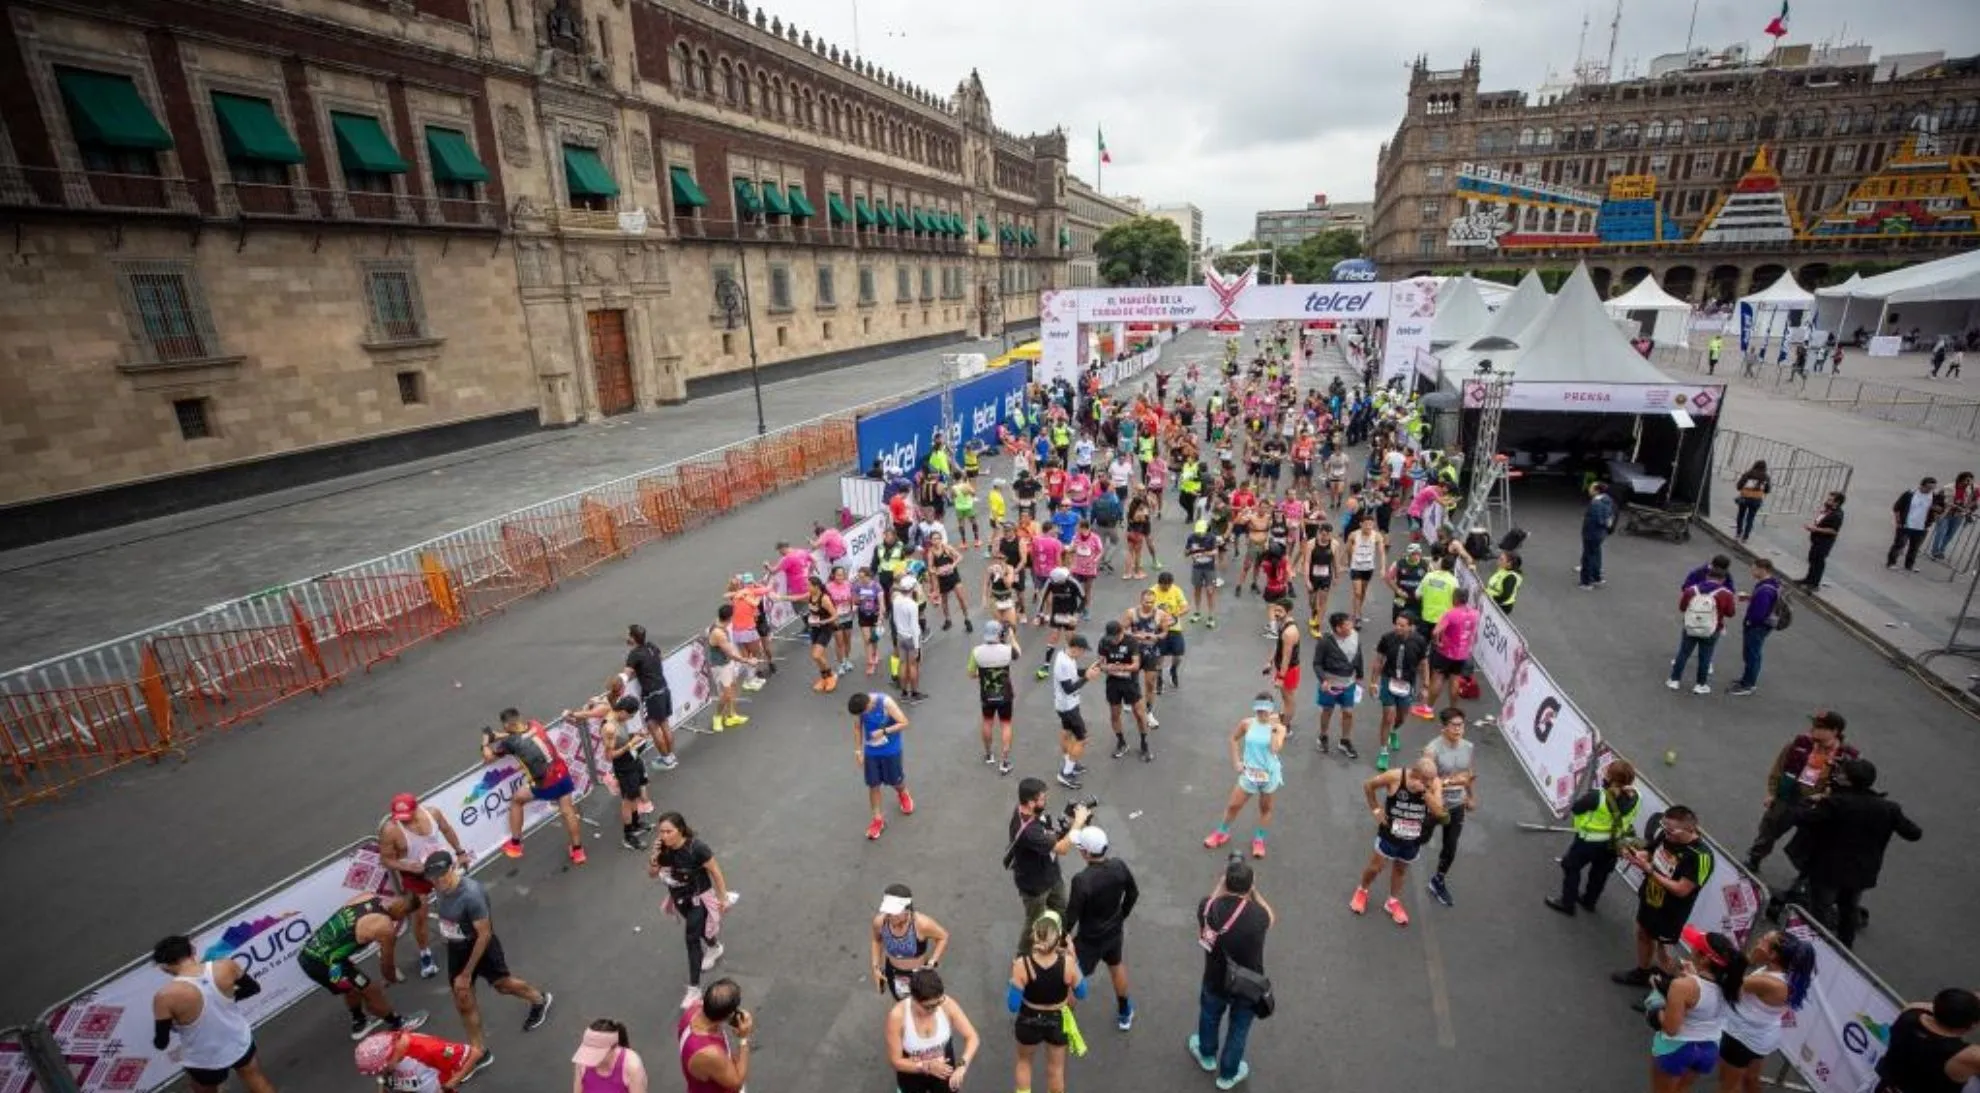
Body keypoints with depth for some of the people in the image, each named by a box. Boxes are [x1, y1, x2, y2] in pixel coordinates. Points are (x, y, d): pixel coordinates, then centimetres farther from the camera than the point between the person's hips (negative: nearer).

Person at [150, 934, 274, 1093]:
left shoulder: (166, 997, -29)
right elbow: (254, 988, -3)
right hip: (240, 1043, 2)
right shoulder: (226, 966, -21)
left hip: (204, 1061, -2)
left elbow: (161, 1043, -16)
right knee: (258, 1080, 28)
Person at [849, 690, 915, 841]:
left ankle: (903, 795, 50)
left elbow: (904, 723, -25)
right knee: (873, 785, 6)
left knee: (895, 780, 14)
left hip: (890, 750, -3)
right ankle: (878, 819, 23)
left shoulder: (886, 703, -29)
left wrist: (883, 731, -34)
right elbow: (857, 728, -1)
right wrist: (858, 750, -2)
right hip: (871, 751, 3)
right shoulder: (860, 706, -17)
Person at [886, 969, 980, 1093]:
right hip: (913, 1074, -1)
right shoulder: (897, 1016, -31)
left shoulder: (947, 1005, -26)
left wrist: (962, 1065, -36)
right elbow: (895, 1060, -21)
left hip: (943, 1070, 1)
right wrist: (927, 1066, -32)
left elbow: (973, 1037, -20)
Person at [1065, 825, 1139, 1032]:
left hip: (1089, 938, -6)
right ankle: (1124, 1013, 50)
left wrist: (1062, 934, -4)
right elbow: (1133, 893, -1)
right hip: (1115, 931, 6)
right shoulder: (1119, 866, -19)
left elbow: (1072, 915, -23)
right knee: (1117, 966, 32)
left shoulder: (1082, 880, -35)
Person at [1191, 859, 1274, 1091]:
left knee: (1209, 1017, 32)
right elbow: (1272, 919, -7)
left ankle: (1207, 1055, 60)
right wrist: (1253, 889, -4)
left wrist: (1223, 881, 1)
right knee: (1238, 1029, 27)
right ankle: (1228, 1074, 50)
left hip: (1214, 982, 2)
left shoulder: (1208, 907, -27)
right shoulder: (1258, 915, -33)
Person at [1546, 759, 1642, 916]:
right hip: (1614, 842, 6)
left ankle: (1567, 903, 27)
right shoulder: (1636, 796, -16)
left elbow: (1574, 808, -20)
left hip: (1590, 842, -6)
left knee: (1571, 868, 16)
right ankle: (1589, 901, 47)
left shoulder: (1598, 796, -35)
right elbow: (1628, 818, 1)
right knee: (1600, 872, 26)